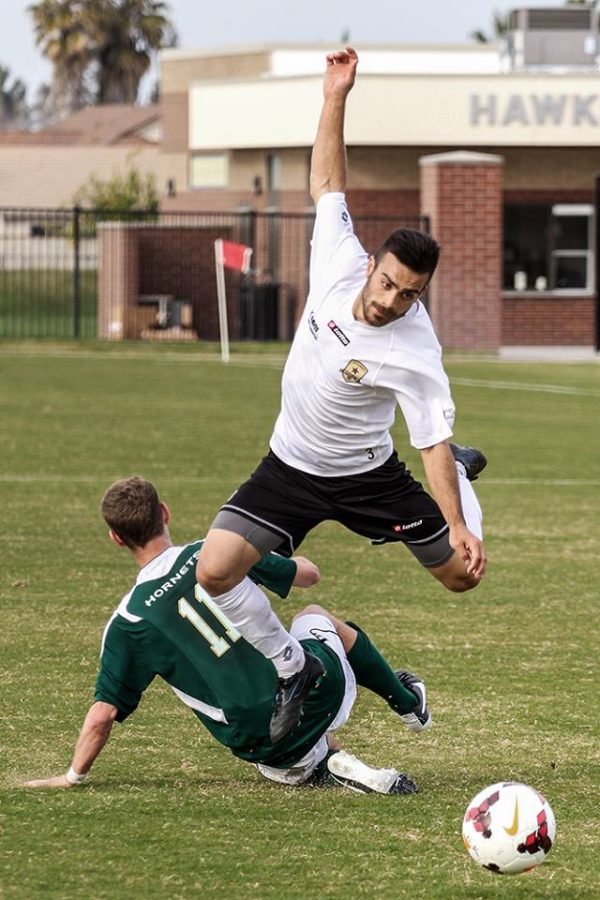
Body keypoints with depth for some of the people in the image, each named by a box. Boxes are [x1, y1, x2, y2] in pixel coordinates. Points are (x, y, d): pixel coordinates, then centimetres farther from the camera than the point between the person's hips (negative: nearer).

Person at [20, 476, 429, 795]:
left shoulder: (128, 622, -6)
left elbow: (102, 714, -6)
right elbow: (308, 574, 9)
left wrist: (73, 776, 10)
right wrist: (273, 559, 33)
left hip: (262, 741, -2)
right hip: (319, 682, 2)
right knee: (316, 616, 38)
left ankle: (335, 762, 4)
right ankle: (408, 702, 48)